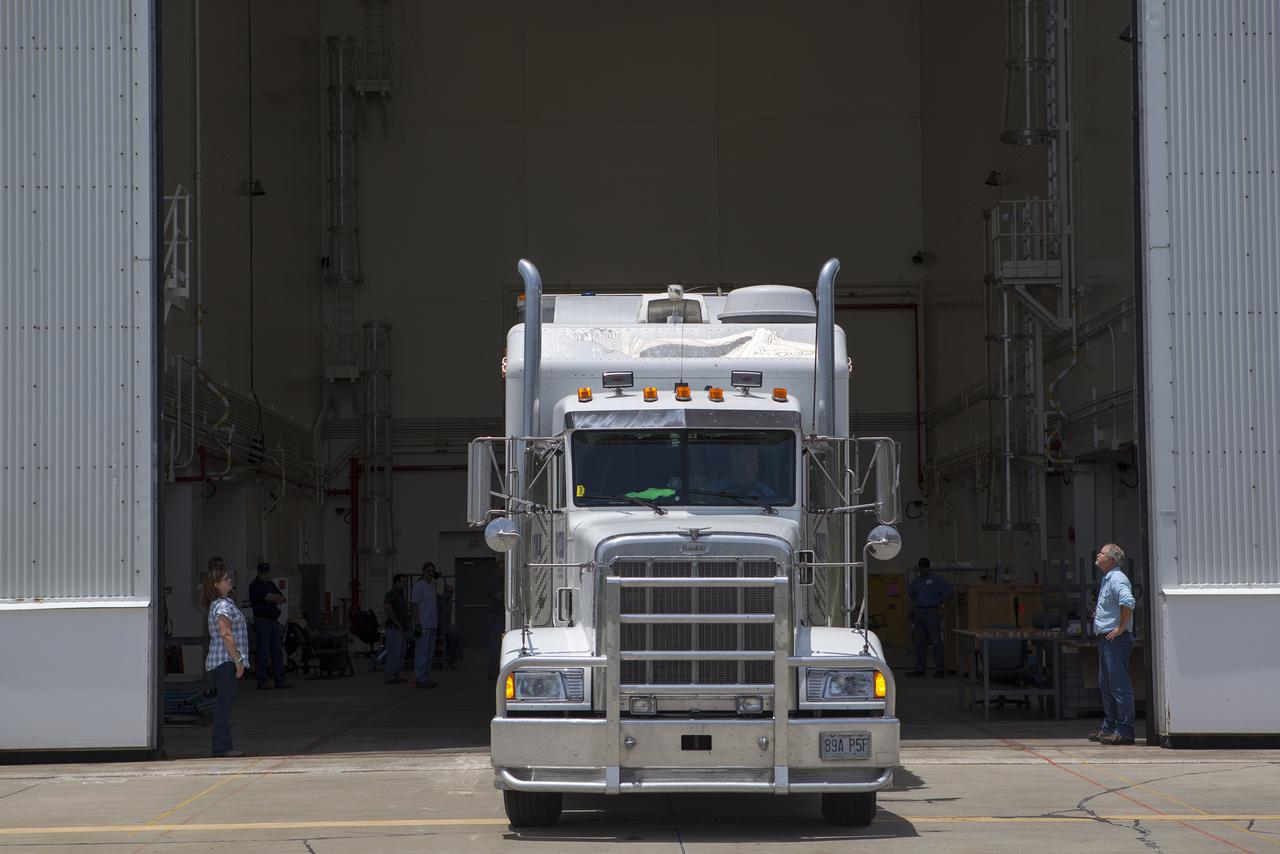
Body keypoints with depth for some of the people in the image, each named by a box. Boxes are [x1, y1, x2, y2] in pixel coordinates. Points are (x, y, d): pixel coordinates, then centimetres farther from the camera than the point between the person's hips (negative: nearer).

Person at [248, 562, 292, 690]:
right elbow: (268, 597, -17)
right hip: (262, 621, -7)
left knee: (278, 651, 6)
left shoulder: (271, 585, 18)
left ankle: (280, 680, 8)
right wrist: (278, 597, 3)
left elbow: (282, 599, 13)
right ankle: (261, 682, -3)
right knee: (263, 652, -6)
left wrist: (274, 598, -9)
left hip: (274, 621, 7)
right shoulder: (255, 586, -7)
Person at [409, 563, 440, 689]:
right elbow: (415, 605, -13)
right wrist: (417, 624, -18)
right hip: (423, 625, -9)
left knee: (430, 652, 11)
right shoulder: (418, 585, -9)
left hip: (432, 625, 9)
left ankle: (426, 677, 17)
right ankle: (420, 679, -6)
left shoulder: (432, 585, 16)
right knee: (422, 652, -8)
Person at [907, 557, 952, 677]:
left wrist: (941, 608, -11)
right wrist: (912, 605, 16)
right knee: (920, 642, 9)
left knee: (936, 641, -8)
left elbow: (948, 594, -8)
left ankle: (941, 669, -6)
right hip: (919, 612, 7)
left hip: (932, 612, -7)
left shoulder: (936, 579, -6)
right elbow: (910, 593, 31)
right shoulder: (917, 580, 14)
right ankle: (919, 669, 12)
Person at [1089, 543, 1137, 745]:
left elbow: (1128, 602, -31)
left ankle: (1124, 731, -8)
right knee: (1105, 685, 15)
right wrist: (1099, 615, 18)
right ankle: (1109, 728, 22)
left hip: (1116, 639, -11)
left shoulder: (1117, 579, -14)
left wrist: (1121, 628, -24)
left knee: (1119, 685, -9)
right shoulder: (1107, 579, 18)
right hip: (1106, 639, 11)